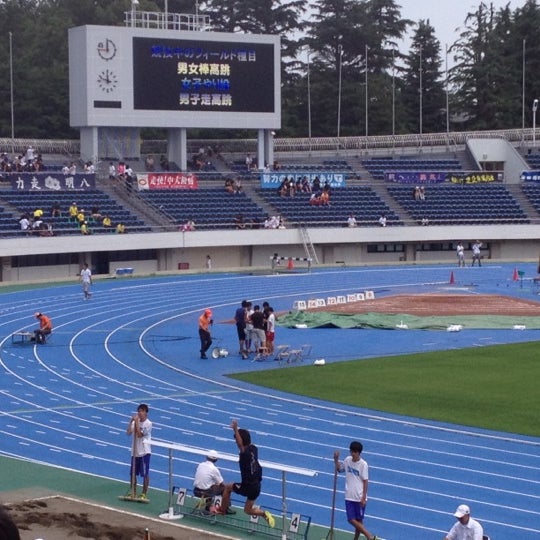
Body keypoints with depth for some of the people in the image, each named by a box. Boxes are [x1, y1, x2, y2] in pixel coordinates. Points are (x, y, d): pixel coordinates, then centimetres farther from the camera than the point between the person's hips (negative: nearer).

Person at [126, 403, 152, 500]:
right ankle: (133, 492, 24)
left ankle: (144, 493, 8)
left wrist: (136, 422, -18)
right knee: (133, 473, 11)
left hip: (144, 452, -6)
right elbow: (128, 432, -6)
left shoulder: (148, 423, -10)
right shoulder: (135, 422, 6)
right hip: (135, 451, 6)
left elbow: (139, 434, -18)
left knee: (145, 473, -1)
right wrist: (131, 421, -14)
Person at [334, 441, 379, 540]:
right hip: (349, 496, 4)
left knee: (359, 520, 6)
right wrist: (336, 459, 2)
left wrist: (364, 498, -13)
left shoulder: (363, 464, -12)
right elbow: (339, 469, 19)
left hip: (360, 497, -4)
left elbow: (365, 482, -9)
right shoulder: (347, 460, 2)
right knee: (351, 520, 0)